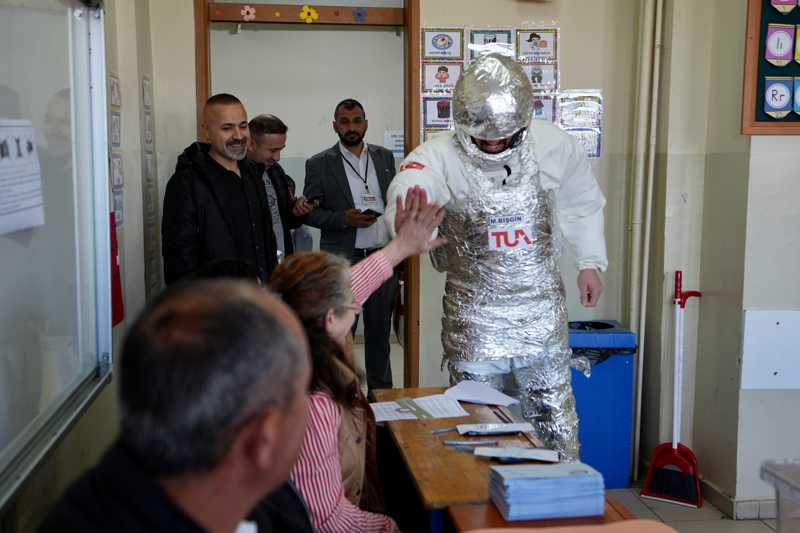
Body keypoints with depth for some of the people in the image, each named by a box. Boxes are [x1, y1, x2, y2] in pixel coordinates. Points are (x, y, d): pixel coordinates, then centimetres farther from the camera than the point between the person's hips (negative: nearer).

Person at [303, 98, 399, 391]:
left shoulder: (385, 157, 11)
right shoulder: (319, 164, 1)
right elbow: (310, 212, -1)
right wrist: (344, 219, -18)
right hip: (342, 260, -3)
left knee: (380, 330, 12)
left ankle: (382, 393, 25)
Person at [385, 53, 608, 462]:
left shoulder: (554, 146, -6)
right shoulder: (440, 156, -16)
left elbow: (583, 204, 12)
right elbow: (409, 185, -39)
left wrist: (590, 262, 10)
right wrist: (406, 217, -62)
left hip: (542, 309, 2)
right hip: (473, 316, -2)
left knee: (555, 417, 15)